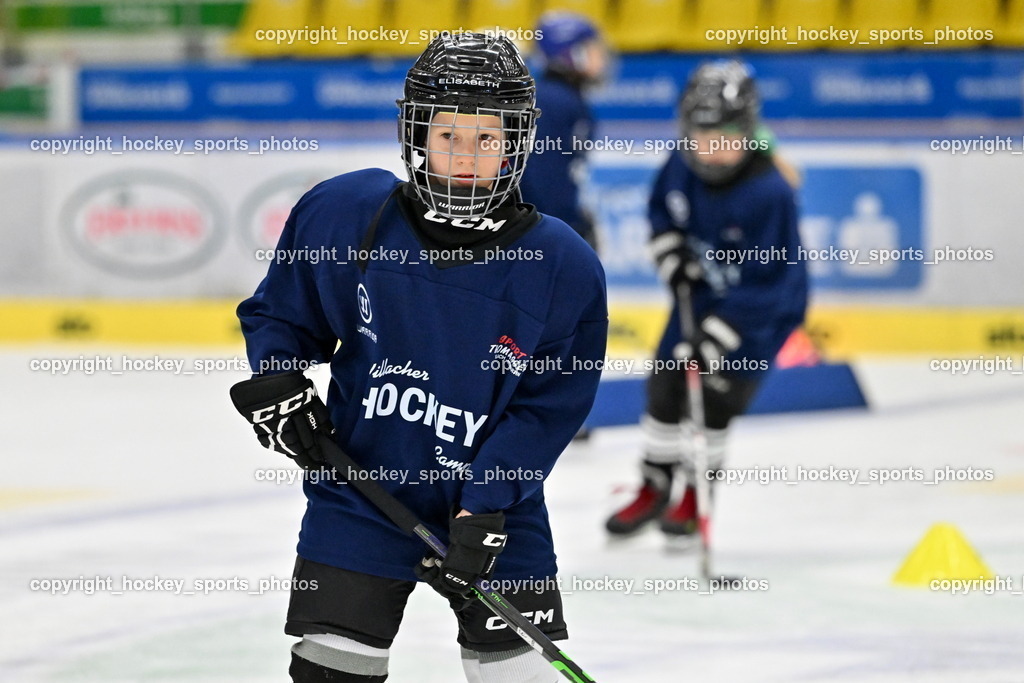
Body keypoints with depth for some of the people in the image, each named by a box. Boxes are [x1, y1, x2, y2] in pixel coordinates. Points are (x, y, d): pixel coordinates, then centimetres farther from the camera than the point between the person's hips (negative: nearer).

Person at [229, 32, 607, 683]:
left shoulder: (564, 267, -12)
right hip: (361, 496, 0)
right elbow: (280, 312, 8)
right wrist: (274, 382, -11)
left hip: (493, 510, 0)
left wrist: (486, 507, -17)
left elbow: (549, 405, -9)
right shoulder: (343, 214, -9)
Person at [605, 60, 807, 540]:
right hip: (701, 288, 6)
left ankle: (696, 498, 13)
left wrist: (716, 337, -32)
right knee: (665, 389, 6)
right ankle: (654, 489, 23)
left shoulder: (769, 193, -33)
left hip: (765, 307, -6)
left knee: (715, 401, -7)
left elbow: (764, 279, -31)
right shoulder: (684, 165, -15)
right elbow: (662, 208, 10)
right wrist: (670, 254, -7)